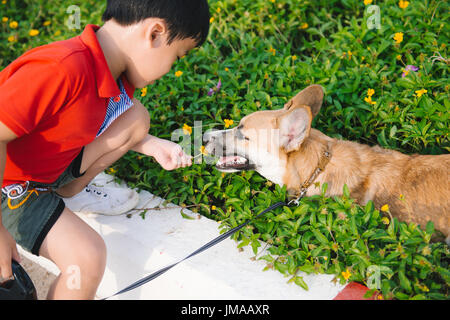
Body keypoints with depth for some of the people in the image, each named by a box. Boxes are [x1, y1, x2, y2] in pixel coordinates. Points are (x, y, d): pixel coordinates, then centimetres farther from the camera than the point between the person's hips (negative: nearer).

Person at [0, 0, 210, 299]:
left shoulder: (115, 74, -6)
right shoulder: (63, 70, -36)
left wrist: (152, 146, 0)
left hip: (49, 166, 8)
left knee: (136, 116, 0)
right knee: (88, 256, -24)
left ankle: (69, 193, 13)